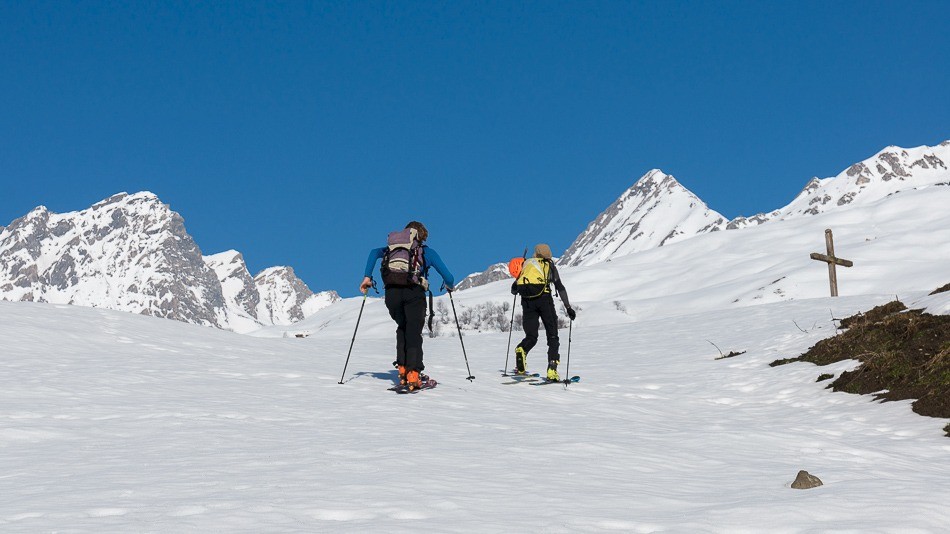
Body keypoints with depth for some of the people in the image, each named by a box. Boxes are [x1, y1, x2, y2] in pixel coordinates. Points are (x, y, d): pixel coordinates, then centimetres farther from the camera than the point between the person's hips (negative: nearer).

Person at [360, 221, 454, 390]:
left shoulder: (392, 248, 29)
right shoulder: (426, 251, 20)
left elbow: (374, 252, 11)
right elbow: (448, 278, 16)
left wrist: (367, 277, 10)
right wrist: (449, 287, 38)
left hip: (391, 292, 3)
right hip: (413, 292, -3)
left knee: (402, 328, 24)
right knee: (414, 332, 1)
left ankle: (402, 369, 12)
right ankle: (413, 374, -14)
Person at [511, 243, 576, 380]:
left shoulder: (526, 264, 23)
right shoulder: (549, 265, 17)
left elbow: (513, 290, 22)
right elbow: (560, 288, 11)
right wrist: (568, 307, 14)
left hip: (527, 300, 2)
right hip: (543, 298, -2)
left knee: (531, 337, 9)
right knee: (552, 336, 7)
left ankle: (521, 350, -25)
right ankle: (552, 370, -7)